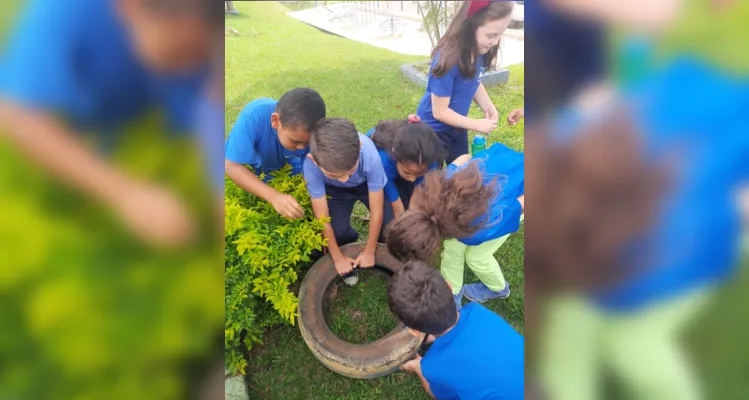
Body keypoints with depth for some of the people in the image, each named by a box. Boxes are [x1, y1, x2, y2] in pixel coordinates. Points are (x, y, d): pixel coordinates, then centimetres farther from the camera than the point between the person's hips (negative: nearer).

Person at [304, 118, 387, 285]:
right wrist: (338, 257, -14)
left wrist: (369, 251, -15)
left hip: (368, 184, 0)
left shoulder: (370, 156, -43)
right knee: (339, 232, -19)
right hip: (335, 190, 1)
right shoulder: (312, 164, -39)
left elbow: (377, 211, -27)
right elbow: (322, 217, -25)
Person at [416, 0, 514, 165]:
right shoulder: (448, 60, -31)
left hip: (456, 126, 7)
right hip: (434, 130, -7)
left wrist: (489, 108, -12)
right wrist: (478, 125, -20)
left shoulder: (478, 52, -10)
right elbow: (440, 112, -27)